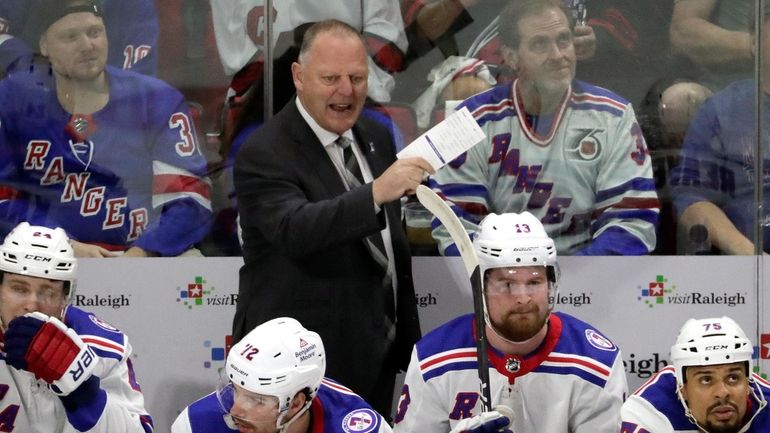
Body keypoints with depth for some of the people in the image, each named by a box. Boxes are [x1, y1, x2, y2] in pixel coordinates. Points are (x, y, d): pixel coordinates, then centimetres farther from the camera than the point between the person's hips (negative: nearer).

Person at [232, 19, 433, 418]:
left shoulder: (376, 138, 10)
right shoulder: (264, 153, -15)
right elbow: (294, 230, -33)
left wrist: (407, 336, 20)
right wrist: (376, 193, -45)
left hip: (376, 355, 7)